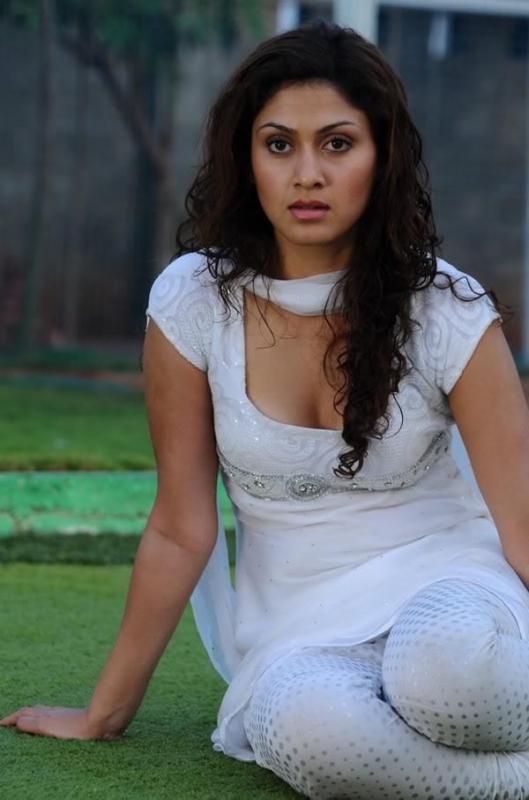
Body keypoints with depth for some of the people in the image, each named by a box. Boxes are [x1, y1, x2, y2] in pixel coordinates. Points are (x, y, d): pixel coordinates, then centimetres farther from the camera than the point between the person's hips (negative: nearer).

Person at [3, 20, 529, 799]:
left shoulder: (446, 311, -9)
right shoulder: (194, 302, -6)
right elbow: (180, 531, 1)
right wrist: (103, 715, 4)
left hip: (446, 587, -1)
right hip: (299, 626, 2)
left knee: (449, 657, -40)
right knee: (312, 733, -36)